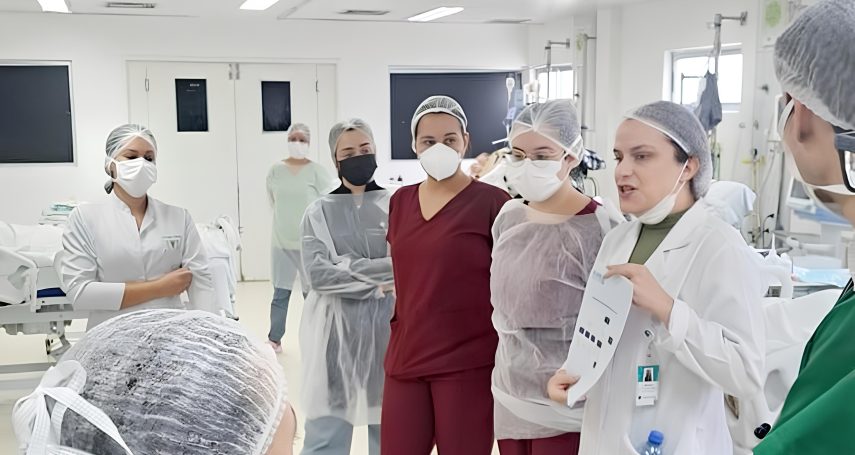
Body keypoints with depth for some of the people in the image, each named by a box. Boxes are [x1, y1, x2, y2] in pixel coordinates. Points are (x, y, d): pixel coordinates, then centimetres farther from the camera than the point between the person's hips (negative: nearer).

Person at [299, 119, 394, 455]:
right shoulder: (319, 212, 4)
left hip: (386, 329, 0)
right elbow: (317, 274, -9)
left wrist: (348, 268, -14)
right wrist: (378, 277, -14)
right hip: (335, 332, 0)